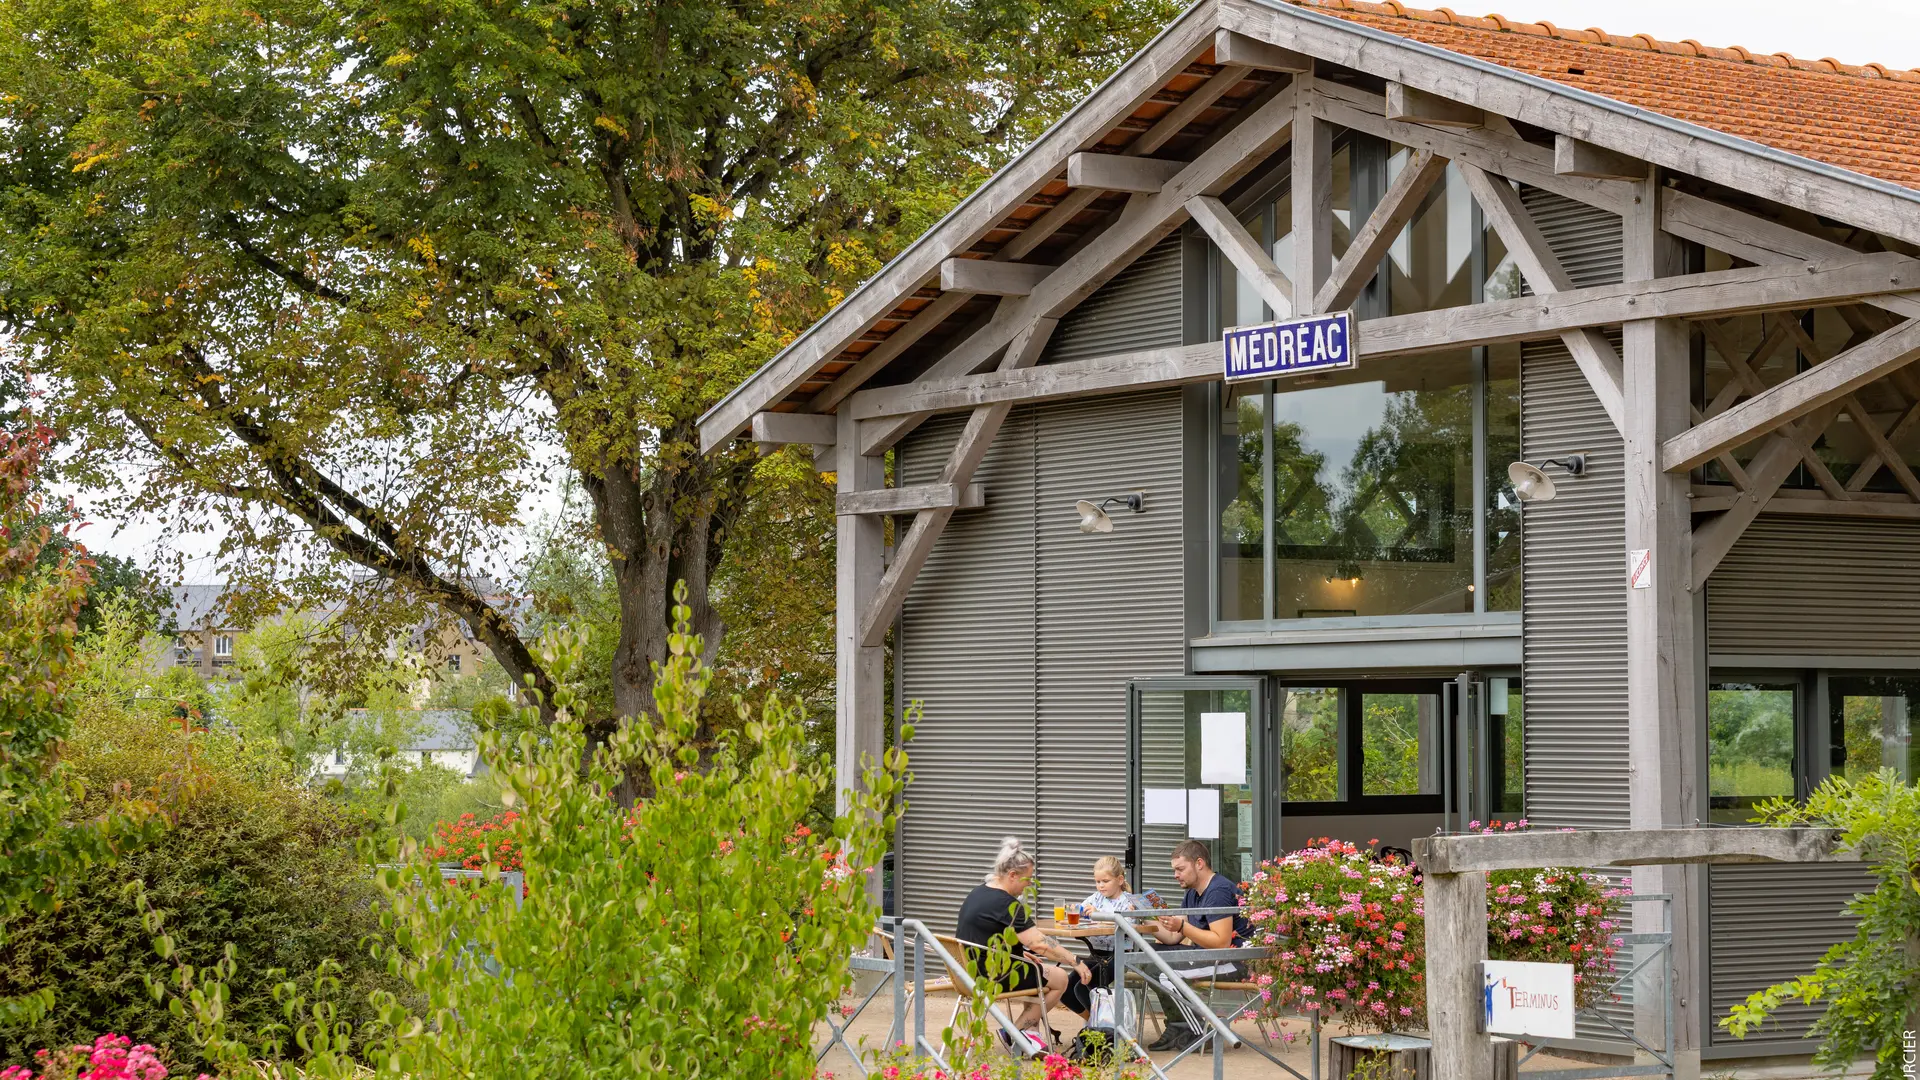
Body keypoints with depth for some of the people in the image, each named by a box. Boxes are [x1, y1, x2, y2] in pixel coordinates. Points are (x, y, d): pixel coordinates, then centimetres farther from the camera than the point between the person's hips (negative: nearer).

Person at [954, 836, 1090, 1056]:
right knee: (1061, 979, 1)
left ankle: (1030, 1031, 24)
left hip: (972, 970, 10)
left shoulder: (978, 893, 9)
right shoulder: (1006, 904, -22)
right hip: (992, 977, -10)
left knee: (1035, 971, 28)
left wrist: (1021, 953, 15)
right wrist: (1076, 961, -20)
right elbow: (1039, 943, -26)